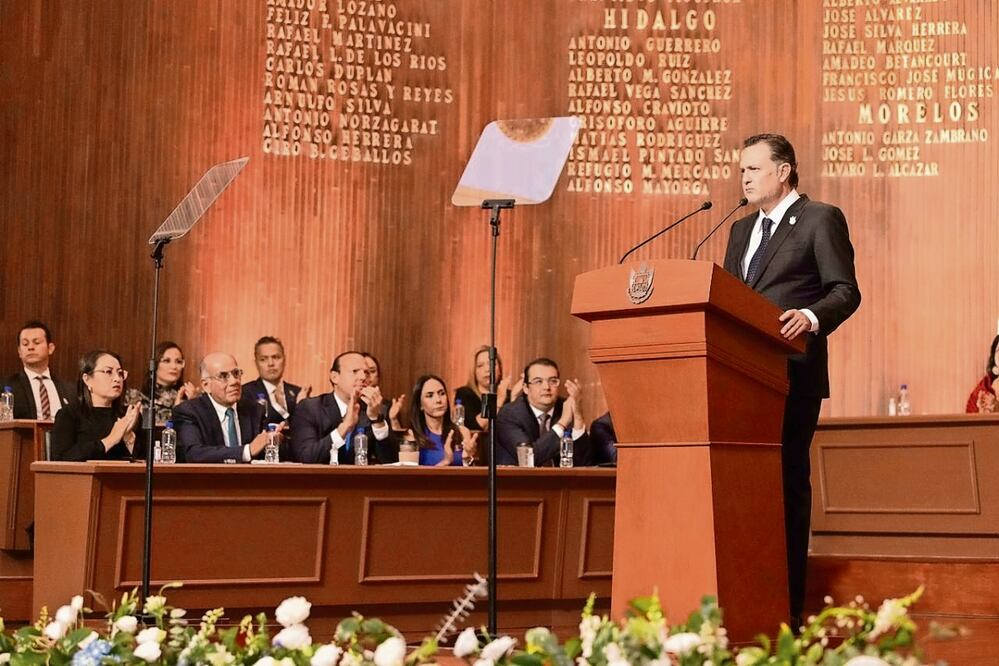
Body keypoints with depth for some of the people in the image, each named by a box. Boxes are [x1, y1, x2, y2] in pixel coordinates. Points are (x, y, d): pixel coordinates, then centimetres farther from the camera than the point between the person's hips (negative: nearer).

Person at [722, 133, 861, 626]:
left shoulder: (821, 220, 0)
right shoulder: (741, 230, 21)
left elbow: (845, 291, -8)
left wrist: (812, 317, -27)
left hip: (793, 375, -6)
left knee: (788, 480, -4)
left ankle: (788, 602, -1)